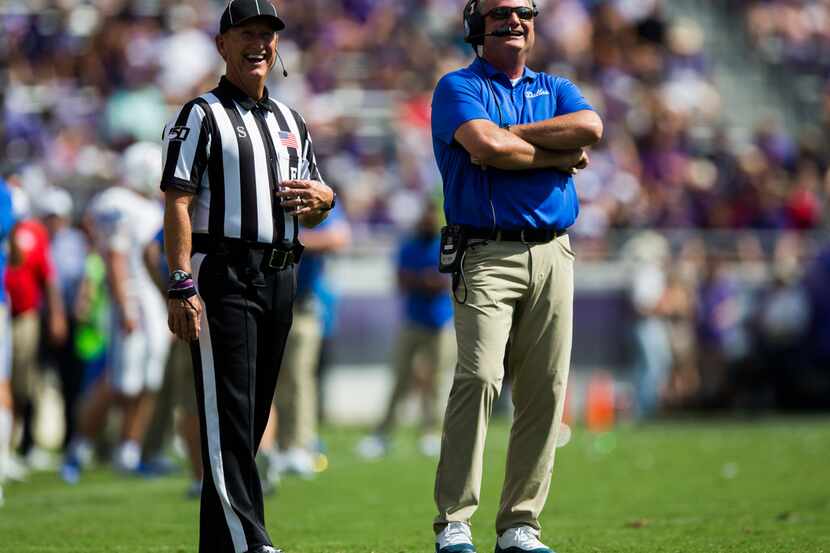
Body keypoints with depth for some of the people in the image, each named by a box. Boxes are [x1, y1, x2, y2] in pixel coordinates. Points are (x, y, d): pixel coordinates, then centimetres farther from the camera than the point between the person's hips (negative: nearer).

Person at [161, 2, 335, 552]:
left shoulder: (291, 122, 21)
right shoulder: (202, 115, 0)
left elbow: (312, 214, 25)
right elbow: (178, 203, -8)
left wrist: (322, 199, -1)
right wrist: (181, 286, -19)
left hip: (279, 277, 7)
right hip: (223, 274, -7)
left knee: (254, 413, 8)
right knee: (227, 410, -12)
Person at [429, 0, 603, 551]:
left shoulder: (555, 89, 20)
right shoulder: (458, 87, 6)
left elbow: (591, 128, -4)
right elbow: (485, 147, -15)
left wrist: (507, 135, -7)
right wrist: (558, 155, -3)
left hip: (553, 254, 5)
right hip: (486, 254, -5)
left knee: (546, 392, 0)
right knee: (479, 377, -18)